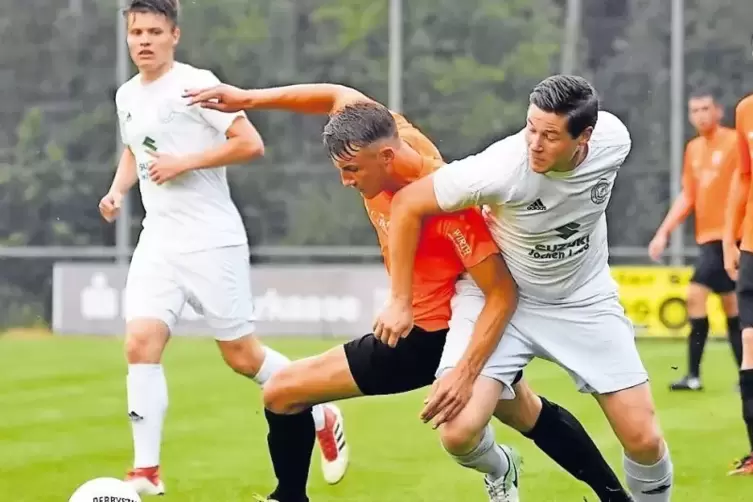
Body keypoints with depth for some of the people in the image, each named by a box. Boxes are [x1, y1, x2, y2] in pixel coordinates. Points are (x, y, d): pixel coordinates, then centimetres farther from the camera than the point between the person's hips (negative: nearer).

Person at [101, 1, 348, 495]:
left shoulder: (195, 83, -10)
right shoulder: (127, 95, 11)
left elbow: (251, 144, -15)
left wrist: (184, 163, -19)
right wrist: (117, 191, 11)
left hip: (212, 240, -6)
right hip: (158, 240, 6)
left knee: (241, 355, 1)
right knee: (140, 343, -12)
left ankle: (323, 418, 26)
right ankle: (147, 471, -8)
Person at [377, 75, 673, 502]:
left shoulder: (614, 139, -20)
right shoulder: (499, 169, -32)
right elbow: (407, 205, -20)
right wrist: (401, 302, -14)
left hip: (585, 301, 3)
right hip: (501, 296, -2)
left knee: (644, 440, -5)